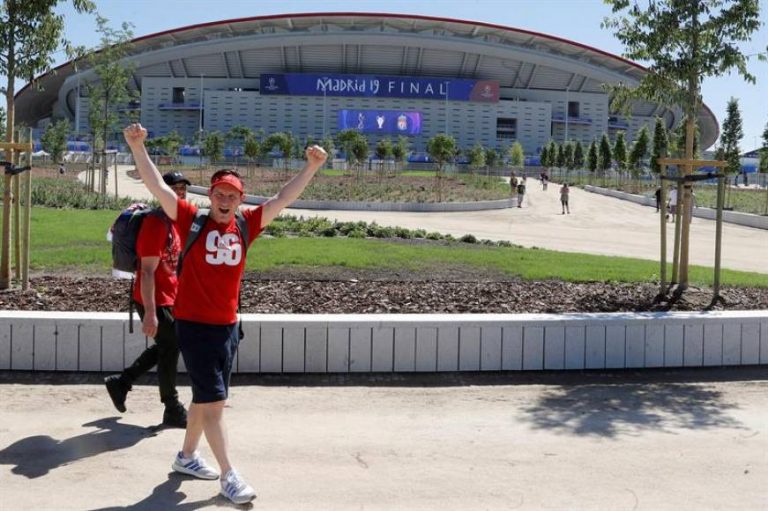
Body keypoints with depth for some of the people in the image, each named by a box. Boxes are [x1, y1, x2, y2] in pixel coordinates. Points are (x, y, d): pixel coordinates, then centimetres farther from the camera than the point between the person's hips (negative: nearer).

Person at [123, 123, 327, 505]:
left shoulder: (246, 226, 4)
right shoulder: (192, 220, -5)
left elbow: (283, 199, 5)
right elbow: (157, 186, -12)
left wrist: (311, 167, 0)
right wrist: (137, 147, -21)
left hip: (228, 326, 5)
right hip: (194, 326, -5)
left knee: (206, 397, 18)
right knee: (214, 400, -5)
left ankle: (186, 456, 37)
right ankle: (229, 476, 1)